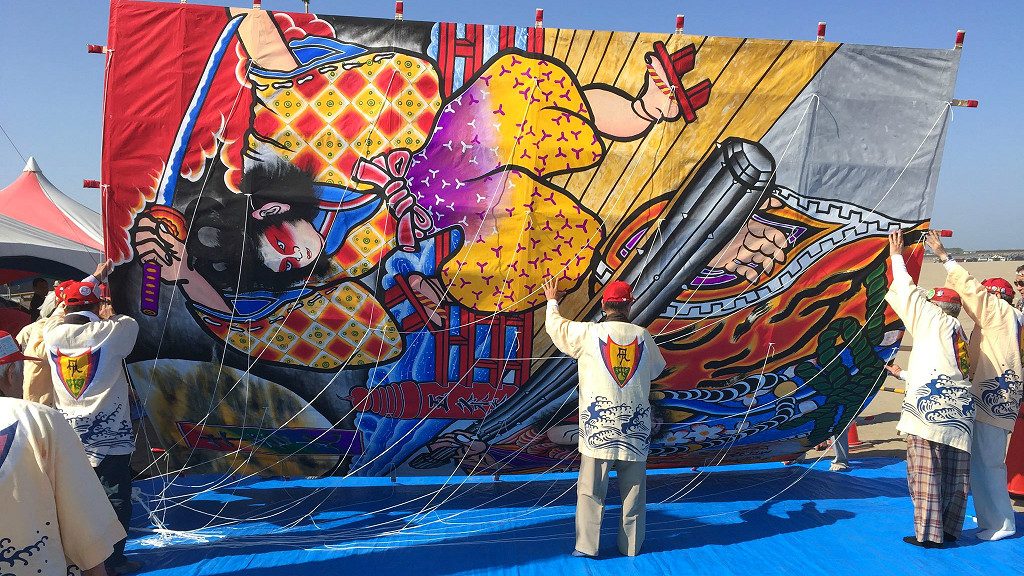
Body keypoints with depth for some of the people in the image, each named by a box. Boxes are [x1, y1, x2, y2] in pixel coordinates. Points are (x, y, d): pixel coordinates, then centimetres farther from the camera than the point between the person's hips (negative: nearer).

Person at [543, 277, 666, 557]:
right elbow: (657, 368, 19)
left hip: (600, 425, -2)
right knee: (633, 489, 11)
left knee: (590, 489, 4)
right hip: (635, 425, 2)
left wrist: (552, 302, 30)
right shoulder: (643, 336, 2)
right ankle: (632, 545, 18)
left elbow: (556, 326, 11)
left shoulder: (588, 333, -6)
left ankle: (586, 545, 5)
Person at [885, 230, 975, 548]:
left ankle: (929, 532, -5)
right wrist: (904, 373, 43)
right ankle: (950, 529, 17)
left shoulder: (933, 319, 3)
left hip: (929, 406, -8)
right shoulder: (961, 336, 23)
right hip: (960, 407, 8)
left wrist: (896, 257, 22)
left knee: (925, 472, -5)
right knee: (954, 474, 10)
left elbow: (908, 291, 9)